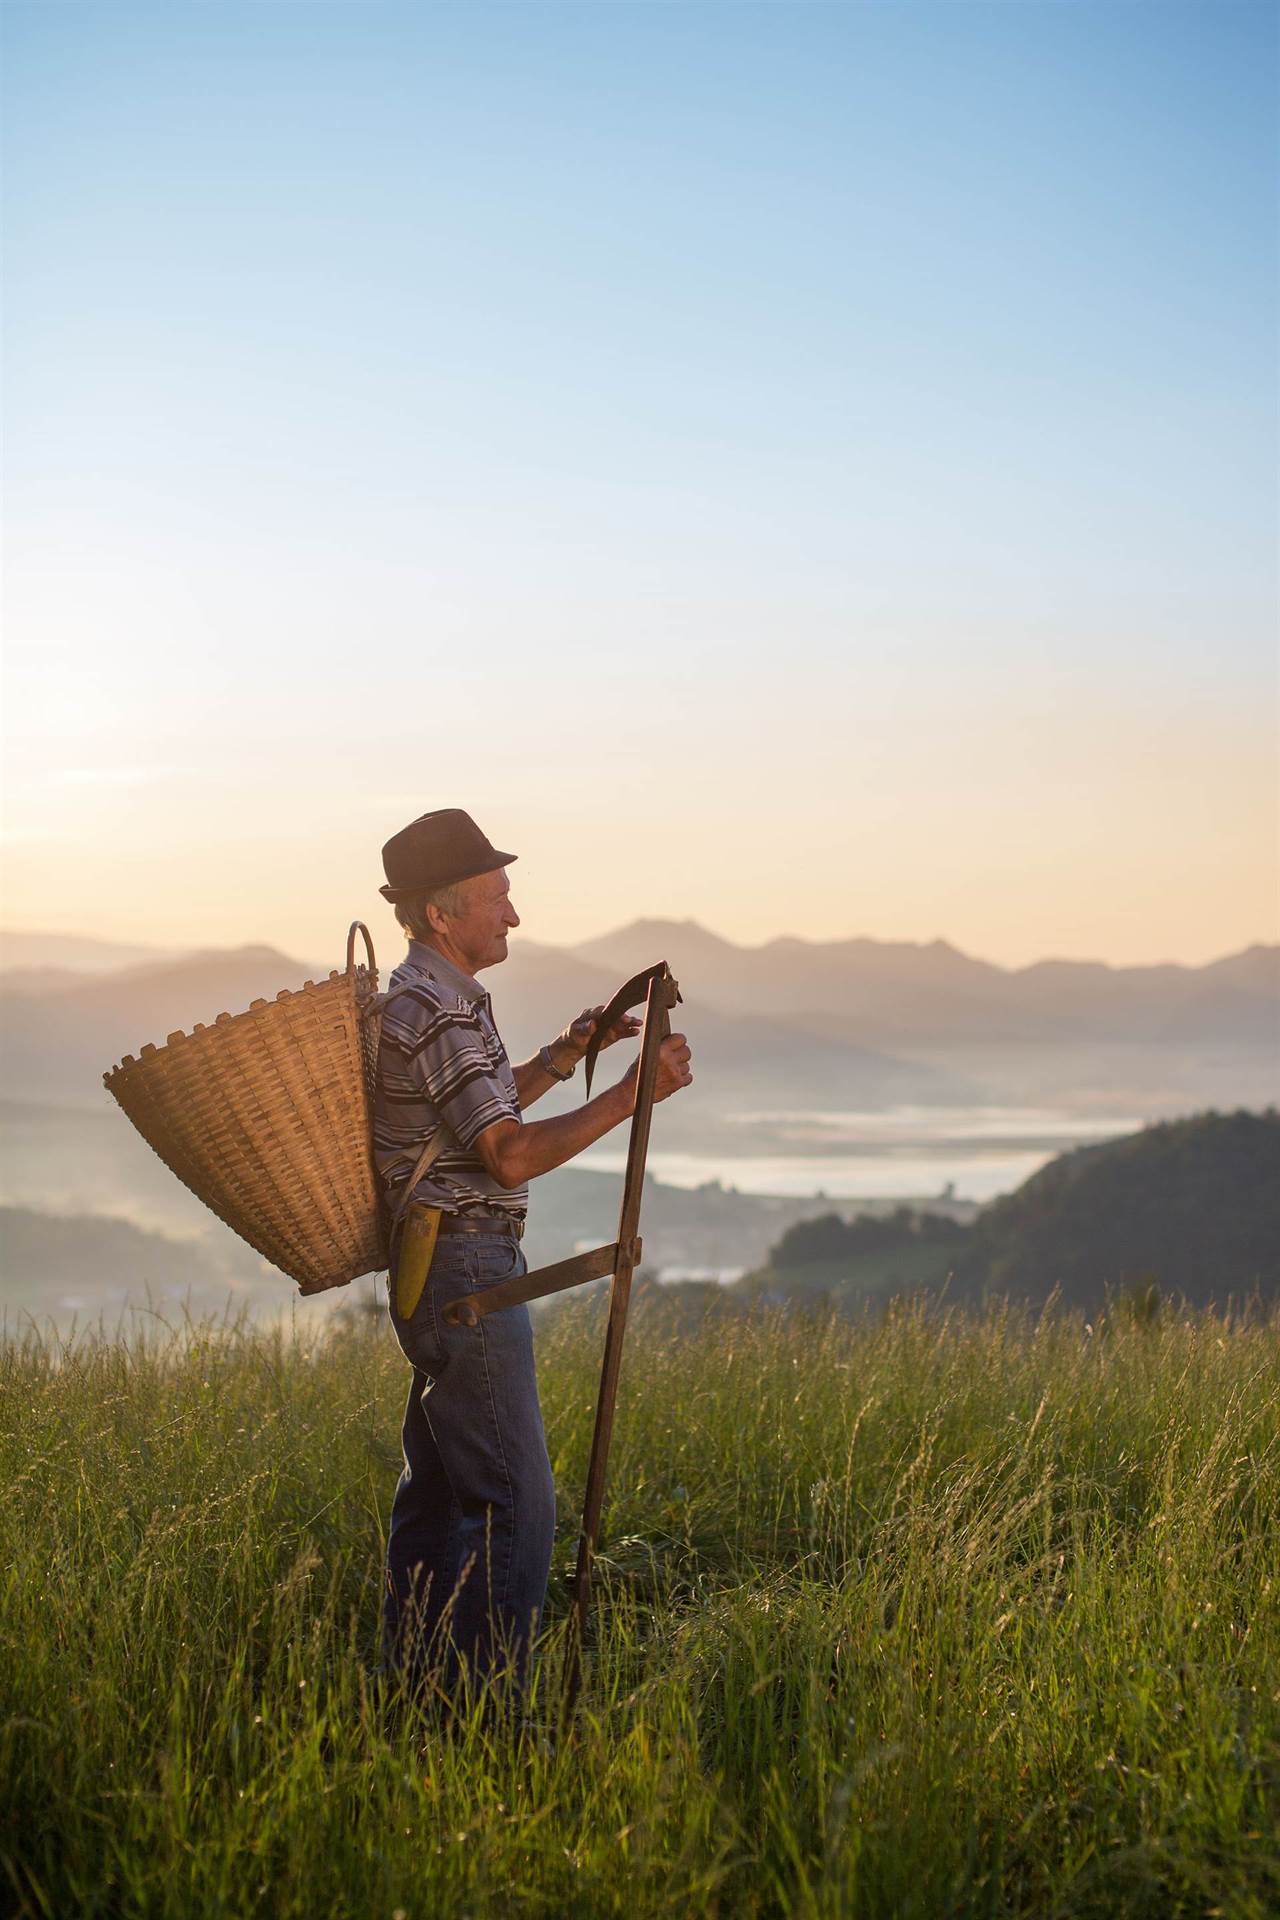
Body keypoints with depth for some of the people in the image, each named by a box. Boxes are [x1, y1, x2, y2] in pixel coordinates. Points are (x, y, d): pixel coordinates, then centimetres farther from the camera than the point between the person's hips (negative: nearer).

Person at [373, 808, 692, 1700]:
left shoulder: (426, 996, 15)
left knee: (438, 1485, 15)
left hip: (442, 1275, 11)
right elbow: (510, 1156, -23)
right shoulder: (435, 1009, -18)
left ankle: (413, 1689, 23)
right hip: (467, 1271, -11)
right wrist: (629, 1096, -21)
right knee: (516, 1502, -10)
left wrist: (564, 1054, 20)